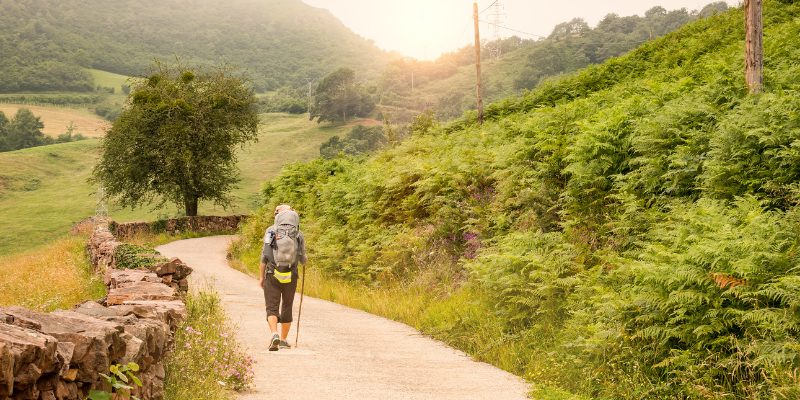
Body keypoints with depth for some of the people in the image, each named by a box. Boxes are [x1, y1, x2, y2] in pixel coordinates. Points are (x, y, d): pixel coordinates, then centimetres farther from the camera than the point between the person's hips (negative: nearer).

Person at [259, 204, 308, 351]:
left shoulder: (271, 231, 2)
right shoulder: (299, 234, 4)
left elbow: (265, 255, -2)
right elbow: (302, 259, 3)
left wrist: (262, 276, 5)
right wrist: (306, 260, 29)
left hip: (272, 275, -1)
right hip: (290, 277, 1)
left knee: (272, 307, 2)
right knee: (287, 308, 15)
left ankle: (274, 335, -22)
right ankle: (283, 340, 23)